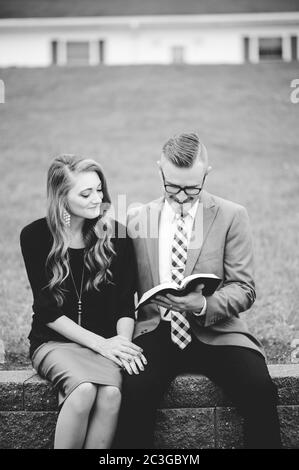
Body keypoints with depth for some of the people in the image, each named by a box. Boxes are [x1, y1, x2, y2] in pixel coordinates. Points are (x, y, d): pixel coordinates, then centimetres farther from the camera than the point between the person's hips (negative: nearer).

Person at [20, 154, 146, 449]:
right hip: (54, 341, -1)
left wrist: (123, 343, -15)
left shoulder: (115, 234, 3)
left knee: (111, 392, -31)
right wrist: (100, 343, -14)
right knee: (84, 389, -32)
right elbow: (47, 308, -6)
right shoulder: (35, 236, -3)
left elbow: (126, 303, 4)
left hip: (106, 341, 2)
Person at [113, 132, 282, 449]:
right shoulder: (137, 219, 10)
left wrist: (204, 305, -20)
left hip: (215, 332, 0)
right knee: (134, 390, -29)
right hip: (157, 331, 1)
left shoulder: (232, 216, 4)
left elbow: (244, 289, 0)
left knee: (260, 389, -26)